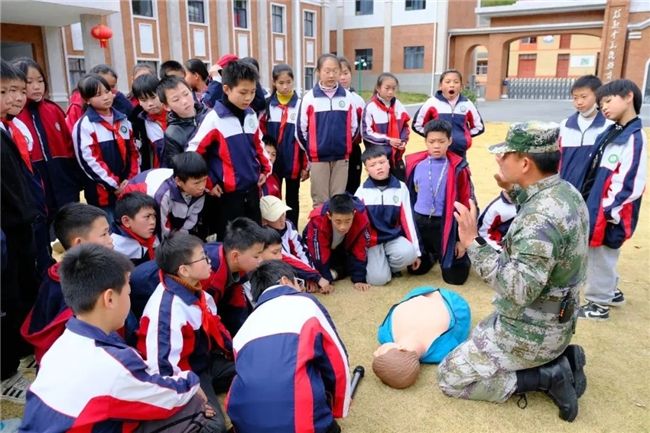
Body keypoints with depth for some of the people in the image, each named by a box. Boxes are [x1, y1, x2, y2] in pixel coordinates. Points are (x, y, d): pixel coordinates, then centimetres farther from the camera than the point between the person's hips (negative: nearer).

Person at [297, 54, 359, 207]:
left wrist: (344, 146, 10)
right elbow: (301, 128, 0)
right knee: (320, 201, 5)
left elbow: (354, 126, 11)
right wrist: (312, 150, 6)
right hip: (318, 157, -2)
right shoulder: (309, 97, -5)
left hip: (341, 157, 2)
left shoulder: (348, 97, 2)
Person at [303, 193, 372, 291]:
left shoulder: (362, 219, -36)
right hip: (322, 247, -2)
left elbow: (360, 251, -24)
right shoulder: (318, 220, -42)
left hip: (344, 248, 2)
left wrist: (359, 279, -26)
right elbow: (319, 254, -33)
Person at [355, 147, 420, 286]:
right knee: (378, 278, -22)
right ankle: (376, 265, 15)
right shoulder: (362, 191, -2)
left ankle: (390, 267, 3)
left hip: (394, 238, 2)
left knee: (408, 254, -31)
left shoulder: (400, 188, 1)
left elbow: (408, 220, 3)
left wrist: (416, 251, 2)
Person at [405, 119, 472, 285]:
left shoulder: (458, 168, -11)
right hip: (419, 222, 3)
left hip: (446, 224, -3)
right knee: (416, 269, 13)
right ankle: (432, 255, 45)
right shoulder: (414, 164, -3)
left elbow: (466, 203, -7)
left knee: (454, 277, 1)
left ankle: (462, 256, 35)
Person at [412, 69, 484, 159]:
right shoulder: (432, 103, -7)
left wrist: (464, 136, 4)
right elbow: (417, 125, 1)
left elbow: (479, 127, 13)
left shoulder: (467, 104, 0)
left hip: (459, 152, 2)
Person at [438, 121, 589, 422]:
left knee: (450, 378, 1)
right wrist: (515, 192, 10)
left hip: (530, 332, -9)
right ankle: (559, 358, 14)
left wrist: (473, 243, -37)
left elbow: (519, 290, -36)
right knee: (480, 334, 32)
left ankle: (548, 376, -1)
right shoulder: (566, 192, -2)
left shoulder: (541, 216, -32)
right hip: (553, 322, 9)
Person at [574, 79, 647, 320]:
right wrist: (589, 205, 13)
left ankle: (599, 304, 20)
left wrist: (608, 211, -18)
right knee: (599, 255, 21)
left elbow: (631, 184, -22)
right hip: (595, 207, 8)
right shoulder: (612, 132, 10)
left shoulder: (634, 138, -17)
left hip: (608, 214, -8)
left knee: (600, 257, 5)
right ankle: (610, 292, 40)